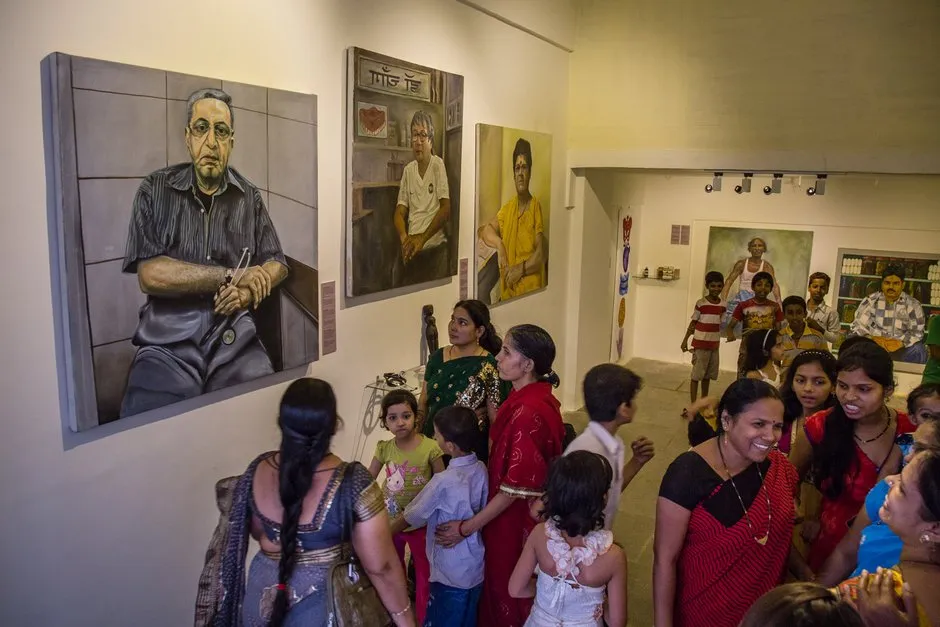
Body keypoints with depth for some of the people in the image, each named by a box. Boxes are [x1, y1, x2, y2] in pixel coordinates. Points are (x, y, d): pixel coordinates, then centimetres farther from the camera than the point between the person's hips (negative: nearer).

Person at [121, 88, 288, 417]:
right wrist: (231, 276, -9)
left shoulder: (249, 197, 11)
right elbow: (150, 274, -7)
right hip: (168, 343, -2)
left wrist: (248, 291, -7)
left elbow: (277, 263, 14)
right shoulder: (156, 190, 3)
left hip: (235, 340, 2)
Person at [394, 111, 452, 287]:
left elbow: (446, 209, -7)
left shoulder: (438, 165, -2)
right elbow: (399, 212, 10)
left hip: (435, 248, -4)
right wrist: (405, 238, -9)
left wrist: (423, 237, -16)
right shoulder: (408, 170, 11)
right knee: (397, 281, -14)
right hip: (412, 249, 4)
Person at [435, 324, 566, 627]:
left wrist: (466, 527, -18)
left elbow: (516, 488, -26)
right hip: (513, 513, 9)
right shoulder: (530, 397, 0)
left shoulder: (529, 412, -30)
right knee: (504, 584, 25)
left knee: (508, 589, 14)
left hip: (516, 520, -9)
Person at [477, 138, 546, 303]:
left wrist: (521, 269, -19)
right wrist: (499, 244, -7)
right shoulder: (507, 209, 12)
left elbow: (541, 254, -7)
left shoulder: (537, 208, -3)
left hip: (531, 290, -4)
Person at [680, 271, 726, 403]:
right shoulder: (701, 303, -11)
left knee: (708, 375, 15)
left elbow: (718, 323, 13)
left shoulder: (723, 305, 3)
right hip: (700, 344, -5)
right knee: (696, 375, -1)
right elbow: (693, 323, -6)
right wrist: (685, 340, -7)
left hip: (714, 345, 5)